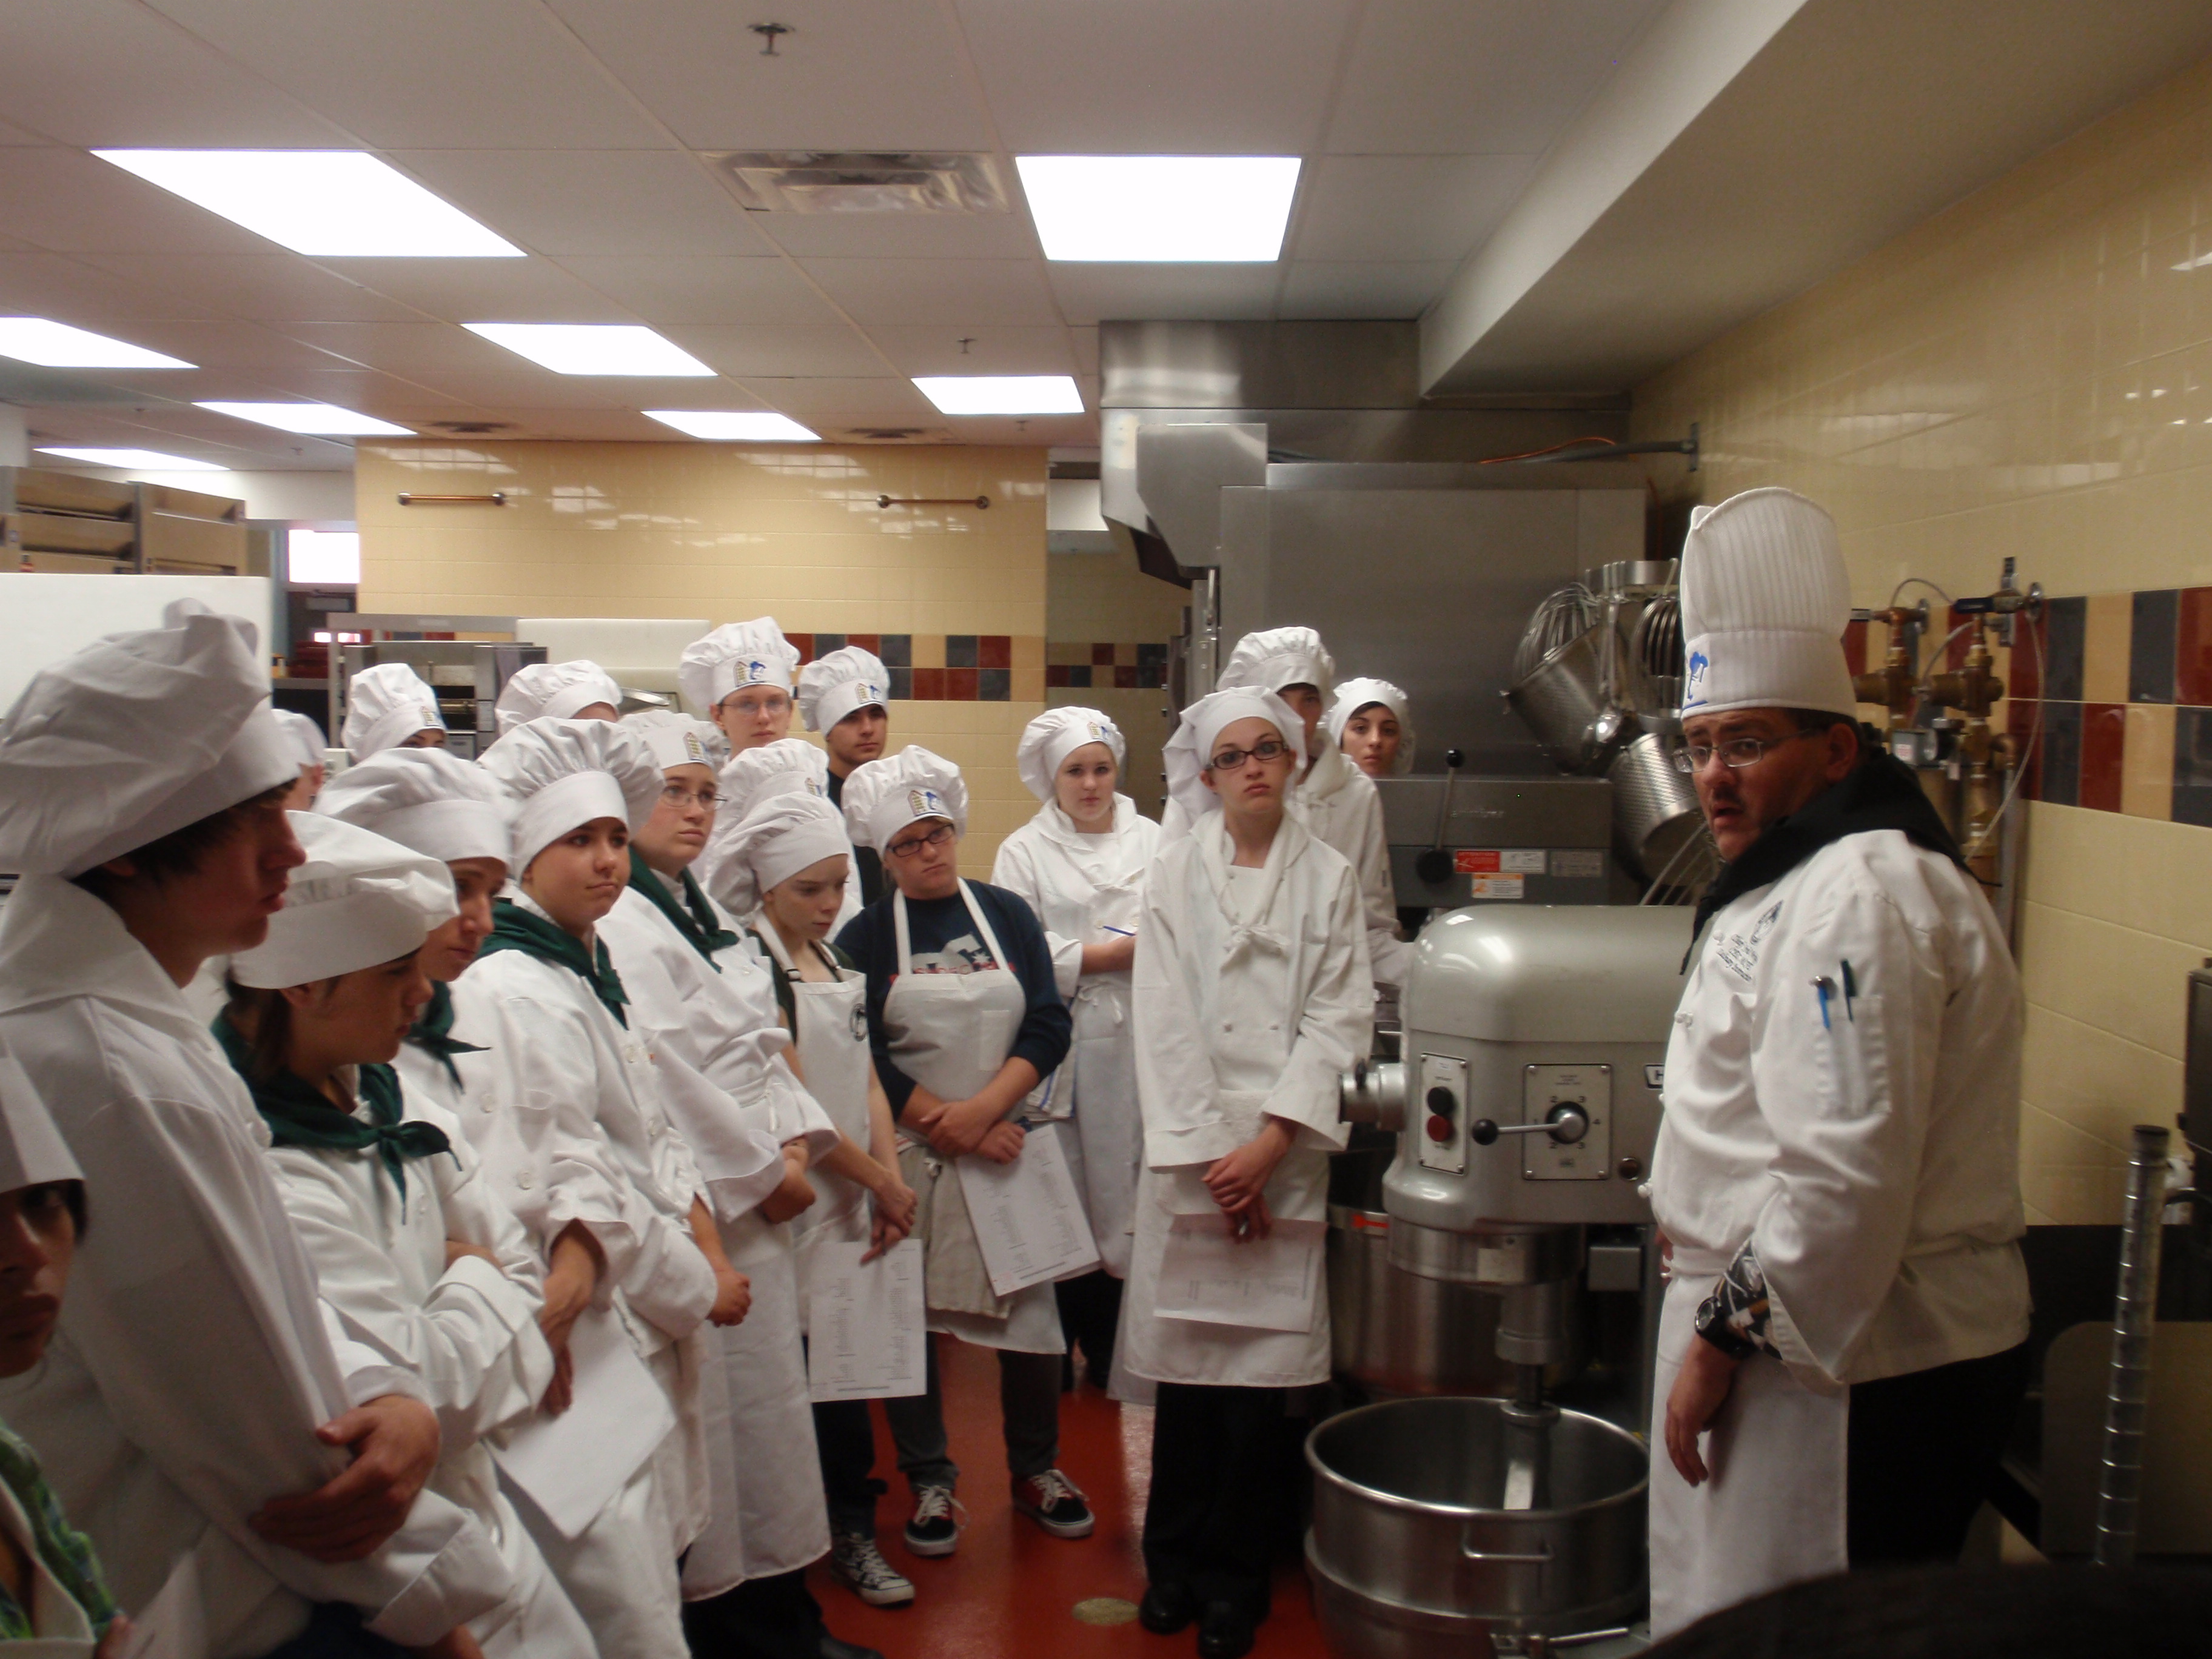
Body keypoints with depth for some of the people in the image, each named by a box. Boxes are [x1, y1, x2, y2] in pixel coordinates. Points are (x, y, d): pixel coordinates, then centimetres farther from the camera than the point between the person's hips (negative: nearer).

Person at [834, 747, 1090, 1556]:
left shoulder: (1007, 914, 5)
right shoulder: (866, 936, 0)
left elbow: (1049, 1026, -1)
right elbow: (865, 1059, -6)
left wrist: (985, 1108, -14)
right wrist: (949, 1126, -13)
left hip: (1007, 1141, 1)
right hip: (910, 1155, -1)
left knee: (1029, 1307, 3)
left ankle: (1036, 1468, 24)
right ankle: (929, 1481, 23)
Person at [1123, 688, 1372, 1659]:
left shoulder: (1329, 877, 6)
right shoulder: (1175, 875, 5)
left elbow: (1337, 1017, 0)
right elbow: (1164, 1022, 0)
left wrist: (1269, 1143, -9)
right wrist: (1207, 1155, -7)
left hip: (1286, 1150, 0)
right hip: (1191, 1146, 0)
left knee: (1265, 1362, -1)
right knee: (1185, 1358, 3)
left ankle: (1234, 1576, 14)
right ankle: (1173, 1561, 20)